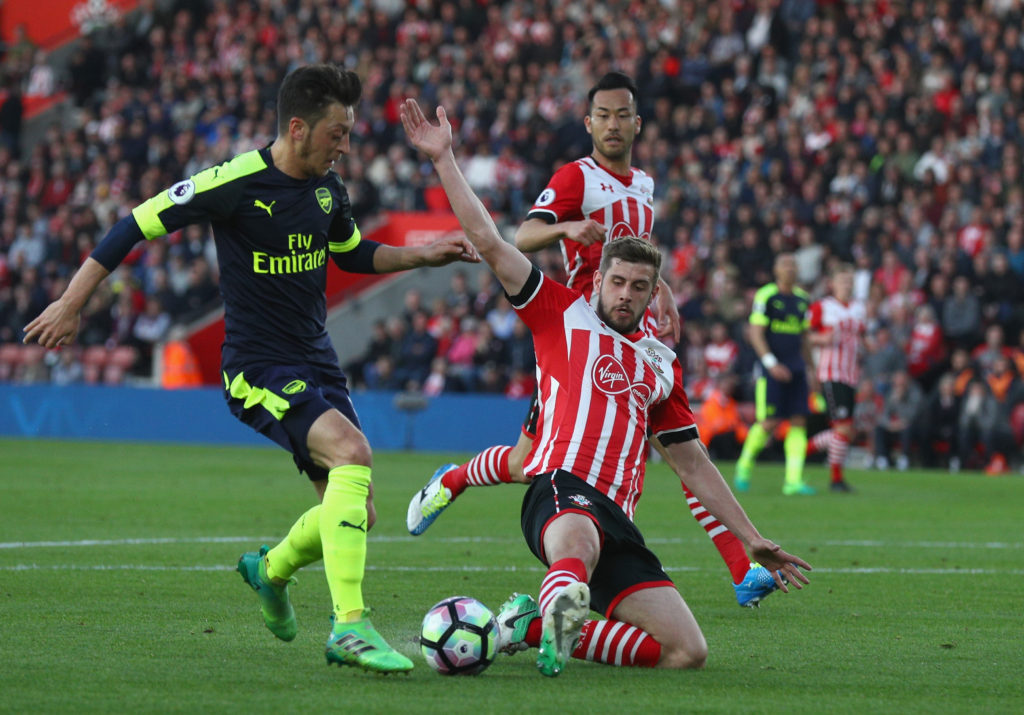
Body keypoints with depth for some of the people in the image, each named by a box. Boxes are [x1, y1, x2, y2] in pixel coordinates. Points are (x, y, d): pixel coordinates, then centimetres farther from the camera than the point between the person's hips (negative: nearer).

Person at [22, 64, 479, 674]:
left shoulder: (327, 187, 5)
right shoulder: (237, 183, -16)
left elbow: (352, 252, 26)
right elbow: (138, 224, -10)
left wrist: (422, 255, 12)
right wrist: (71, 305, -8)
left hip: (317, 361, 8)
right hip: (258, 367, -8)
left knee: (357, 514, 5)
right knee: (352, 453, -31)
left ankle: (272, 568, 38)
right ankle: (350, 629, -30)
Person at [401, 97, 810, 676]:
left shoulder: (663, 363, 28)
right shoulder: (563, 313, 15)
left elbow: (692, 460, 32)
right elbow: (488, 241, 9)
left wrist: (751, 538, 28)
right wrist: (445, 158, 4)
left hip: (618, 519, 5)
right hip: (562, 487, -5)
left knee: (688, 652, -13)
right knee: (580, 541, -44)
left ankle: (536, 626, -10)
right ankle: (563, 604, -76)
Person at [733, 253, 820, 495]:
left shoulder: (802, 299, 13)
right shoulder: (765, 296, -6)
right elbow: (755, 333, -11)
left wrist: (811, 370, 21)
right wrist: (771, 363, -21)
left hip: (796, 369, 6)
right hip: (772, 369, -6)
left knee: (799, 422, -4)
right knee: (769, 422, -9)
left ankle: (794, 480, -5)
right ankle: (744, 464, 16)